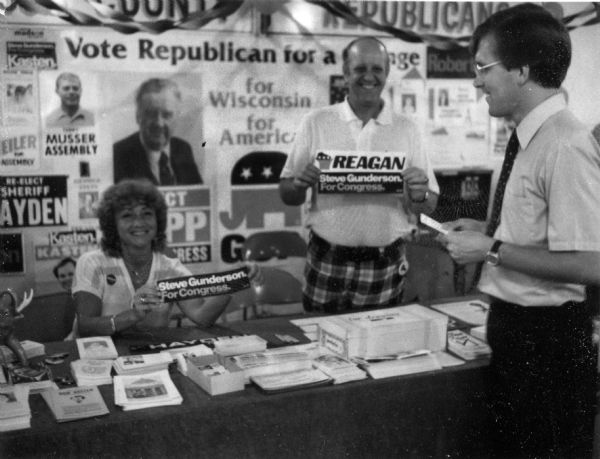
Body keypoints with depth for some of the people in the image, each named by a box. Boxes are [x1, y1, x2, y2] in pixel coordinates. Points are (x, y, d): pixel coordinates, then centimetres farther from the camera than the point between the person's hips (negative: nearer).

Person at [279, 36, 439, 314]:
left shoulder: (405, 129, 3)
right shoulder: (316, 123, 1)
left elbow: (430, 205, 5)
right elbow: (287, 195, 4)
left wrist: (419, 195, -17)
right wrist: (299, 185, -17)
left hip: (385, 266, 1)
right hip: (326, 262, 0)